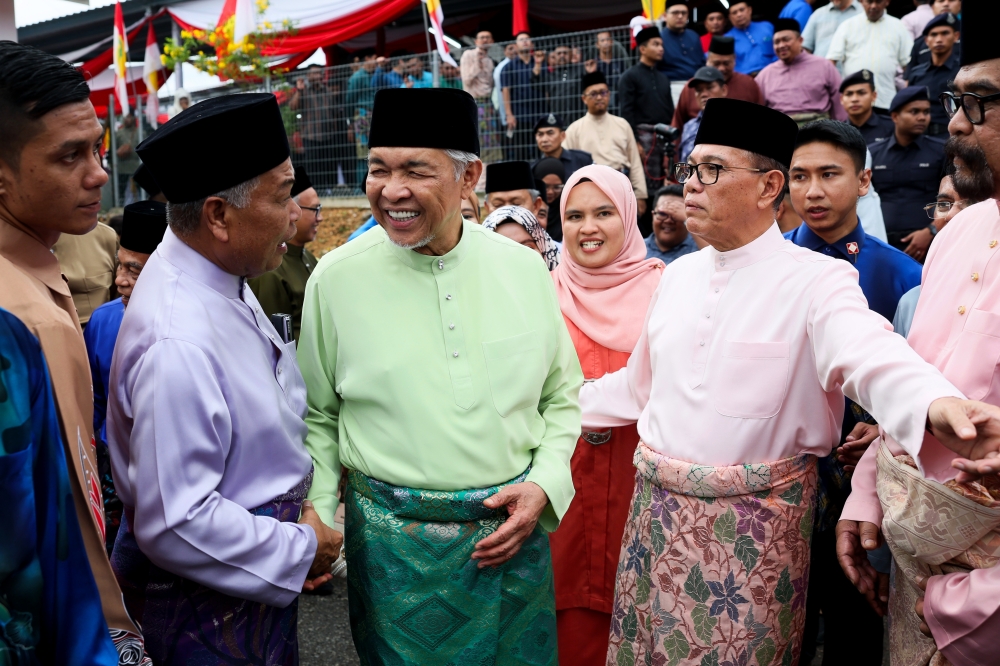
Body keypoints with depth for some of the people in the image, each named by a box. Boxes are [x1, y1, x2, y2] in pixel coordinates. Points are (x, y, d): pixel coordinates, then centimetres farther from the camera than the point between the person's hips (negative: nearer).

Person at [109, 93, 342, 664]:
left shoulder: (224, 277, -1)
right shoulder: (179, 345, -32)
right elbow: (176, 526, -30)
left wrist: (295, 508, 4)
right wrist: (302, 549, -17)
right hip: (206, 609, -9)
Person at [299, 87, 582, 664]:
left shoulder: (524, 268, -3)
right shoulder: (336, 279, -8)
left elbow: (561, 397, 7)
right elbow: (318, 416, 2)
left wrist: (544, 484, -6)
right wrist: (317, 520, -6)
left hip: (514, 531, 2)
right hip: (392, 541, -2)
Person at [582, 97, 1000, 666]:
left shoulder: (816, 281, -11)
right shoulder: (680, 275, 8)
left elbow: (874, 360, -30)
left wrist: (939, 406, -50)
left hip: (757, 527, -5)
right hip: (658, 509, 6)